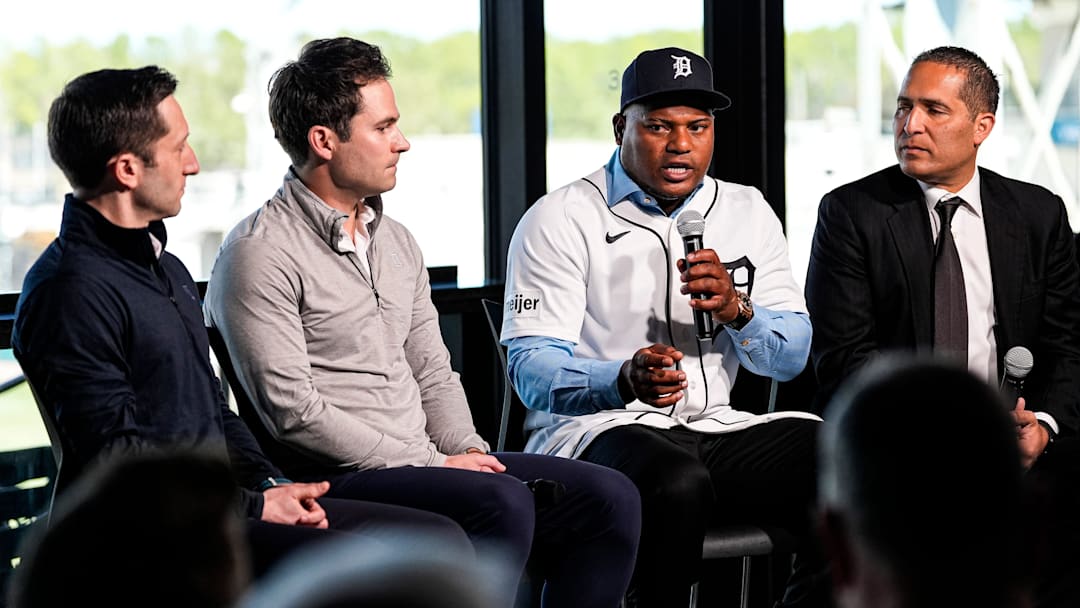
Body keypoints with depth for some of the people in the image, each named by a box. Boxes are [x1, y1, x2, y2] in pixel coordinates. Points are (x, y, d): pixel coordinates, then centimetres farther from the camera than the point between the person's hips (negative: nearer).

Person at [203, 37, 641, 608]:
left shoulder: (396, 241, 17)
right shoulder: (259, 255, -10)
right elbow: (294, 411, -17)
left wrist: (469, 453, 0)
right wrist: (432, 466, -15)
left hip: (422, 462, 8)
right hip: (330, 480, -8)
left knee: (609, 497, -6)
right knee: (503, 503, -32)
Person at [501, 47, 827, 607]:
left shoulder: (747, 213, 14)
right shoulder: (561, 220, -1)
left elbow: (792, 357, 11)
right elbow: (532, 370, -9)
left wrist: (736, 309, -11)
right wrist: (625, 380, -28)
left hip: (715, 429, 5)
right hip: (594, 429, -5)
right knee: (677, 486, -38)